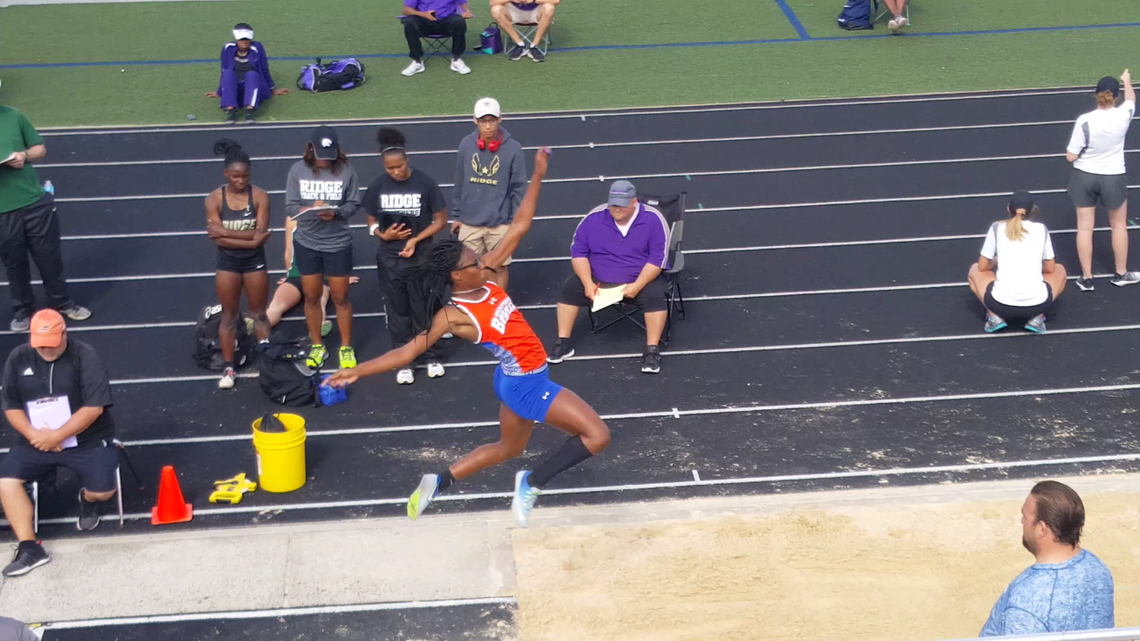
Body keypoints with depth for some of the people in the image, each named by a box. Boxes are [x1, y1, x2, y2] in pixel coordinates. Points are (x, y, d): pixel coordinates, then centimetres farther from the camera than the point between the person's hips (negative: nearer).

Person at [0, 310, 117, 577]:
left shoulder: (85, 356, -12)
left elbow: (94, 407, -17)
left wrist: (57, 435, -22)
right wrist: (32, 434, -14)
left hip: (86, 440, -3)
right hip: (36, 441, 4)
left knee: (103, 491, -21)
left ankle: (87, 500, 18)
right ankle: (29, 548, -10)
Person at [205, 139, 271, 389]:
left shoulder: (260, 196, -10)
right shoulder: (214, 199, -10)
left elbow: (261, 234, -18)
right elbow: (218, 239, -15)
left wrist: (226, 231, -20)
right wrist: (249, 238, -21)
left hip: (255, 261, 0)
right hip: (228, 262, 0)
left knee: (259, 313, 13)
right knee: (229, 316, 10)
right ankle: (229, 368, 18)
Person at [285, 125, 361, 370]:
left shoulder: (346, 171, -13)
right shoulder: (298, 170, -9)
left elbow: (354, 204, -7)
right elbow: (290, 207, -7)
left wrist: (336, 213, -26)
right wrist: (310, 209, -26)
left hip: (338, 244, -2)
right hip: (306, 243, 2)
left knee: (340, 298, 10)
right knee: (311, 297, 15)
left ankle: (346, 347, 28)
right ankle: (317, 346, 34)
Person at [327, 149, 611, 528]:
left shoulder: (485, 278, -4)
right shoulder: (453, 315, -22)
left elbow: (520, 226, -3)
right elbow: (410, 351, -20)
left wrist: (538, 177, -7)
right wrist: (359, 371, -26)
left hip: (519, 380, 8)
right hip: (526, 384, -8)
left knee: (509, 447, 28)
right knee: (597, 435, -8)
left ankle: (438, 483, 33)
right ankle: (533, 483, 0)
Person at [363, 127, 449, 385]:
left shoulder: (426, 183, -12)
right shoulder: (377, 187, -4)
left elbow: (440, 220, -5)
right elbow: (372, 221, 6)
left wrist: (415, 239, -17)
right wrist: (383, 234, -16)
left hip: (421, 257, -2)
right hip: (389, 259, 2)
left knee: (424, 309, 10)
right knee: (397, 312, 12)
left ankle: (432, 357, 27)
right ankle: (404, 361, 24)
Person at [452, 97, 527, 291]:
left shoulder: (513, 148, -11)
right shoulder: (466, 145, -4)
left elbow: (519, 188, -5)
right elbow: (460, 183, 5)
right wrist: (457, 215, 9)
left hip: (500, 222, -2)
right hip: (469, 221, 2)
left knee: (500, 266, 11)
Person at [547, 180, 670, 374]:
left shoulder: (653, 219, -14)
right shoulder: (594, 218, -6)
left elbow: (658, 258, -16)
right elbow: (578, 252, -3)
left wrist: (637, 286, -26)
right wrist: (588, 283, -16)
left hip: (641, 279, -3)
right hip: (599, 279, 3)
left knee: (655, 296, -32)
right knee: (569, 287, -15)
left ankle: (652, 350, -25)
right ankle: (563, 343, -6)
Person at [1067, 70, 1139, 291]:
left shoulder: (1084, 121, -21)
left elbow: (1071, 156, -15)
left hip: (1085, 177, -1)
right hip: (1113, 178, 1)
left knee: (1084, 227, 11)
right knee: (1119, 225, 20)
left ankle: (1086, 278, 17)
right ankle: (1121, 274, 32)